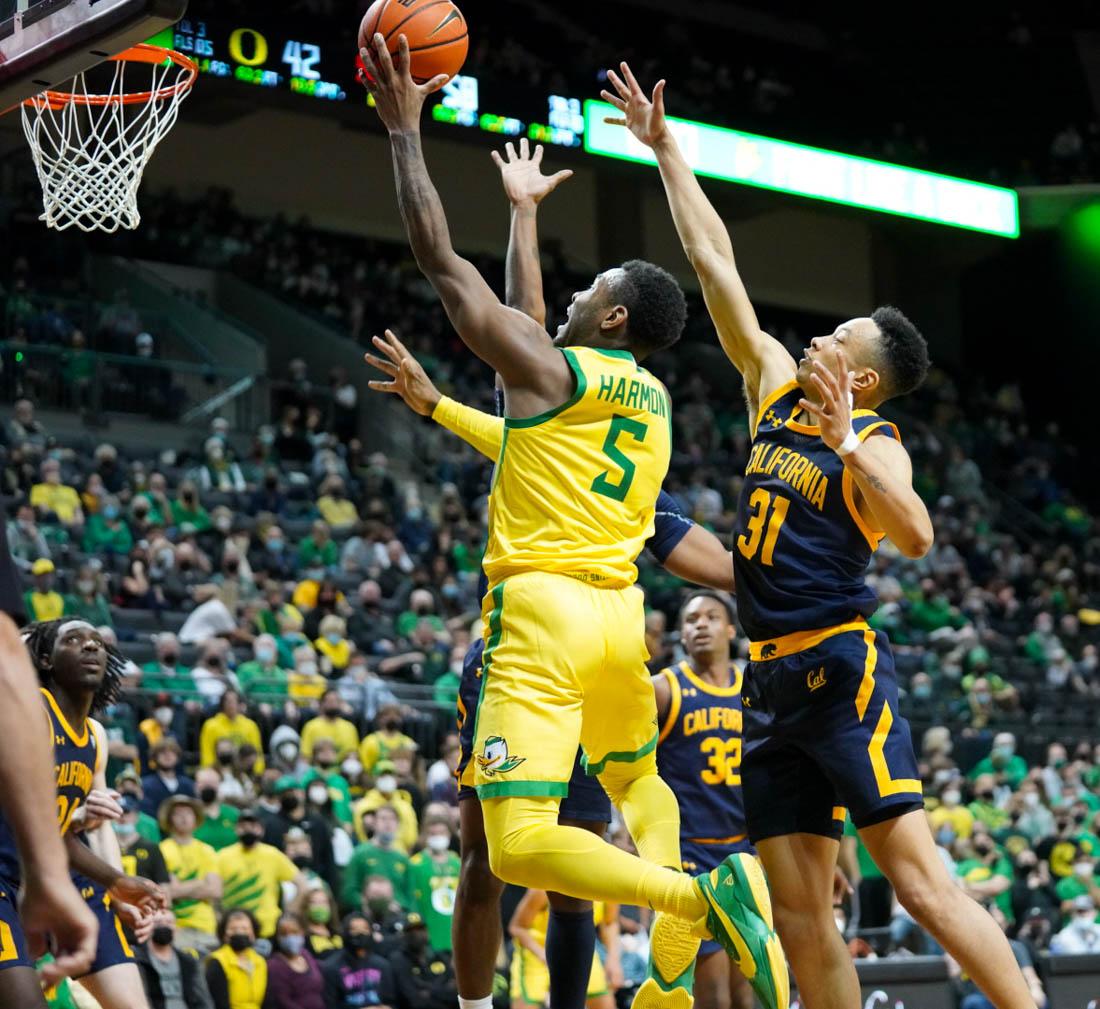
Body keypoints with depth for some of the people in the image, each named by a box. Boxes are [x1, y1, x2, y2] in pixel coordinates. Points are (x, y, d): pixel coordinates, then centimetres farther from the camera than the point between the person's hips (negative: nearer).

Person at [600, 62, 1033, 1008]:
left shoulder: (874, 441, -6)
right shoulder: (776, 386, 13)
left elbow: (915, 535, -26)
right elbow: (715, 264, 16)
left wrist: (842, 446, -29)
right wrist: (665, 148, 19)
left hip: (841, 668, -7)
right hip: (773, 681, 7)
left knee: (920, 879, -12)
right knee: (802, 918, 5)